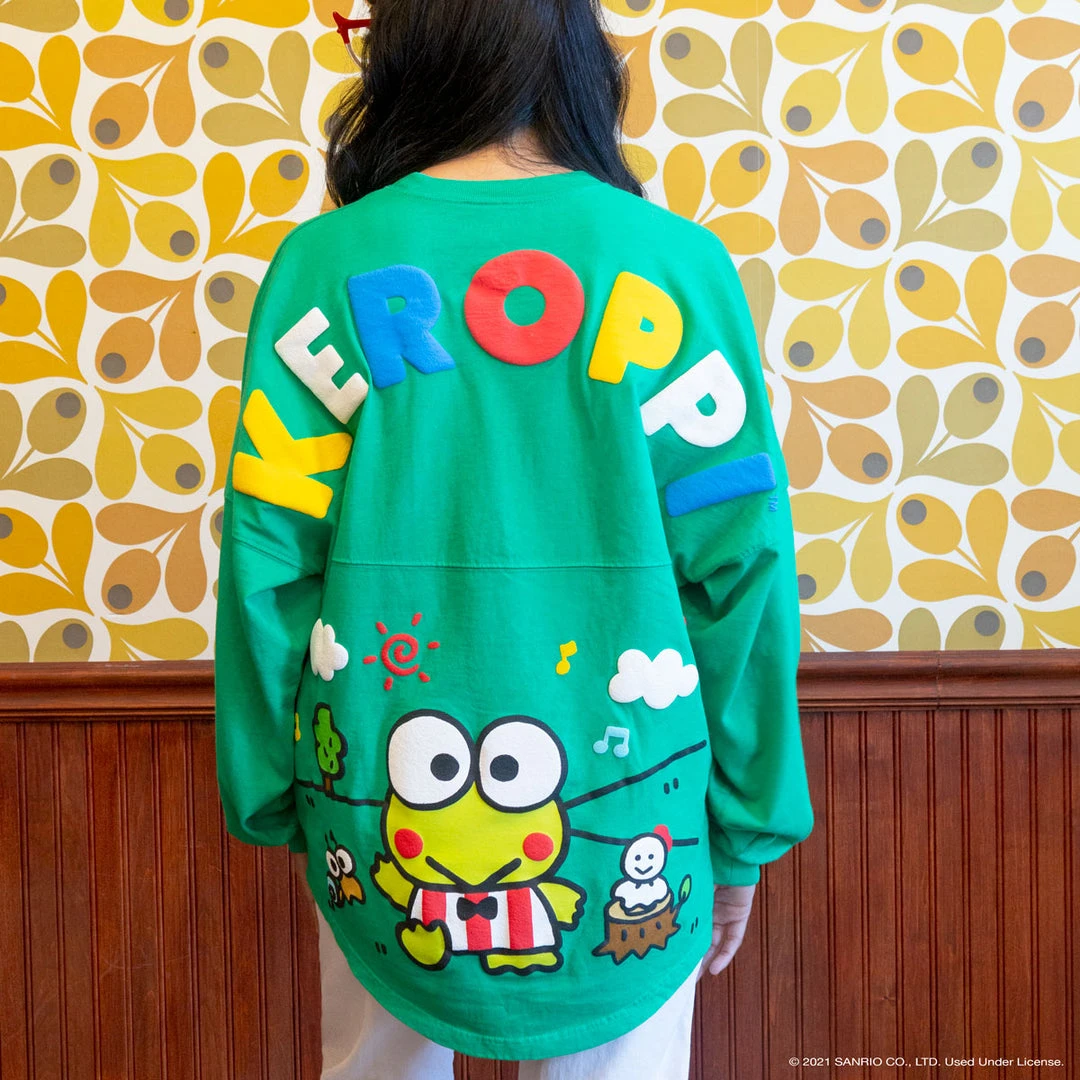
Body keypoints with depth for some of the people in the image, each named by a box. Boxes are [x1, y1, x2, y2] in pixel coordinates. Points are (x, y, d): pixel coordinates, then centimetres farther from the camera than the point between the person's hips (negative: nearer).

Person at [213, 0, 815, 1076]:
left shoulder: (324, 266, -6)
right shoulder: (673, 264, -7)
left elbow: (267, 561, -5)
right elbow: (741, 568, -7)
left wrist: (271, 803, 8)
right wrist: (744, 833, 4)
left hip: (372, 831, 1)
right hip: (622, 836, 0)